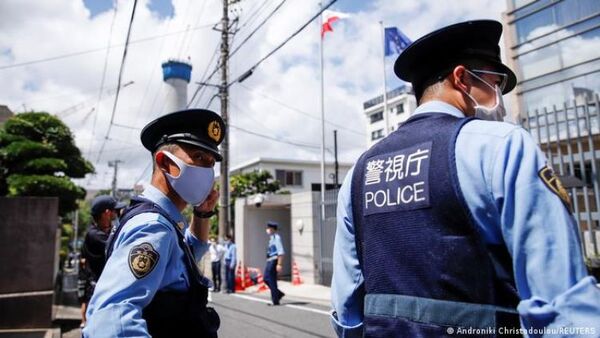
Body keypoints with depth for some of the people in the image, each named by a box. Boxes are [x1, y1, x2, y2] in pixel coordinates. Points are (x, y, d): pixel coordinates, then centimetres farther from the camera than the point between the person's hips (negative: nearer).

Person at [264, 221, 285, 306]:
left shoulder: (276, 237, -15)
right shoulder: (272, 238, 14)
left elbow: (281, 252, -20)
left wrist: (279, 264, -23)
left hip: (274, 261, -10)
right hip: (269, 261, 10)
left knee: (272, 281, -2)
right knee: (266, 279, 12)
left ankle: (275, 301, 9)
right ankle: (279, 294, 23)